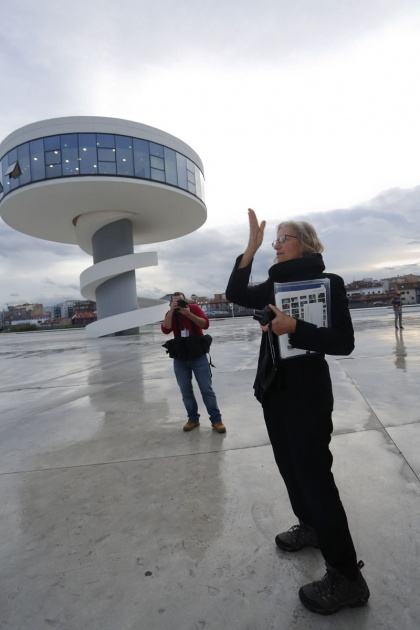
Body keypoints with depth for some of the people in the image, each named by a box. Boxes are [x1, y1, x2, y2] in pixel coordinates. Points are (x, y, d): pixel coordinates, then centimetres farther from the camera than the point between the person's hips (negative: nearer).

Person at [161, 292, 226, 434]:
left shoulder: (194, 308, -3)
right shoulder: (170, 314, 3)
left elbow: (206, 324, -15)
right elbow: (165, 330, -15)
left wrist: (189, 314, -22)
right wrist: (172, 310, -19)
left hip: (198, 355, -2)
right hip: (180, 359, 2)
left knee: (207, 389, 0)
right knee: (186, 391, 6)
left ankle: (216, 420, 8)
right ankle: (193, 419, 21)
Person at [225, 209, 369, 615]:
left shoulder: (328, 283, -9)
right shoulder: (275, 285, 9)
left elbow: (344, 342, -14)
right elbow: (235, 294, -2)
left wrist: (294, 328, -27)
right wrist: (251, 248, -7)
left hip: (307, 392, -7)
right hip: (273, 388, 7)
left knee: (314, 474, -4)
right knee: (290, 466, 20)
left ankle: (346, 577, 13)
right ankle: (310, 526, 43)